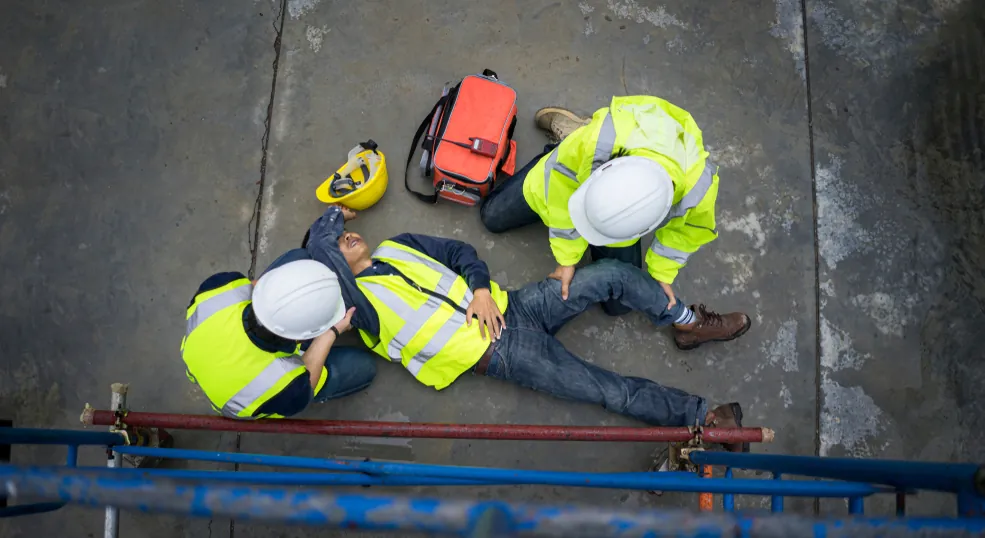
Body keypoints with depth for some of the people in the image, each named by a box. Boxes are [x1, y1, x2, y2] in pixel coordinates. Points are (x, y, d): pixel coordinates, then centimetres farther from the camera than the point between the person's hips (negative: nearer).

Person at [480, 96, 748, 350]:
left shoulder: (697, 191, -43)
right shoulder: (597, 141, -50)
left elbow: (685, 231, -15)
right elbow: (562, 189, -28)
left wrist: (662, 275, -5)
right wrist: (567, 258, -20)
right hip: (569, 176, 0)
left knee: (618, 302, 3)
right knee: (493, 217, 17)